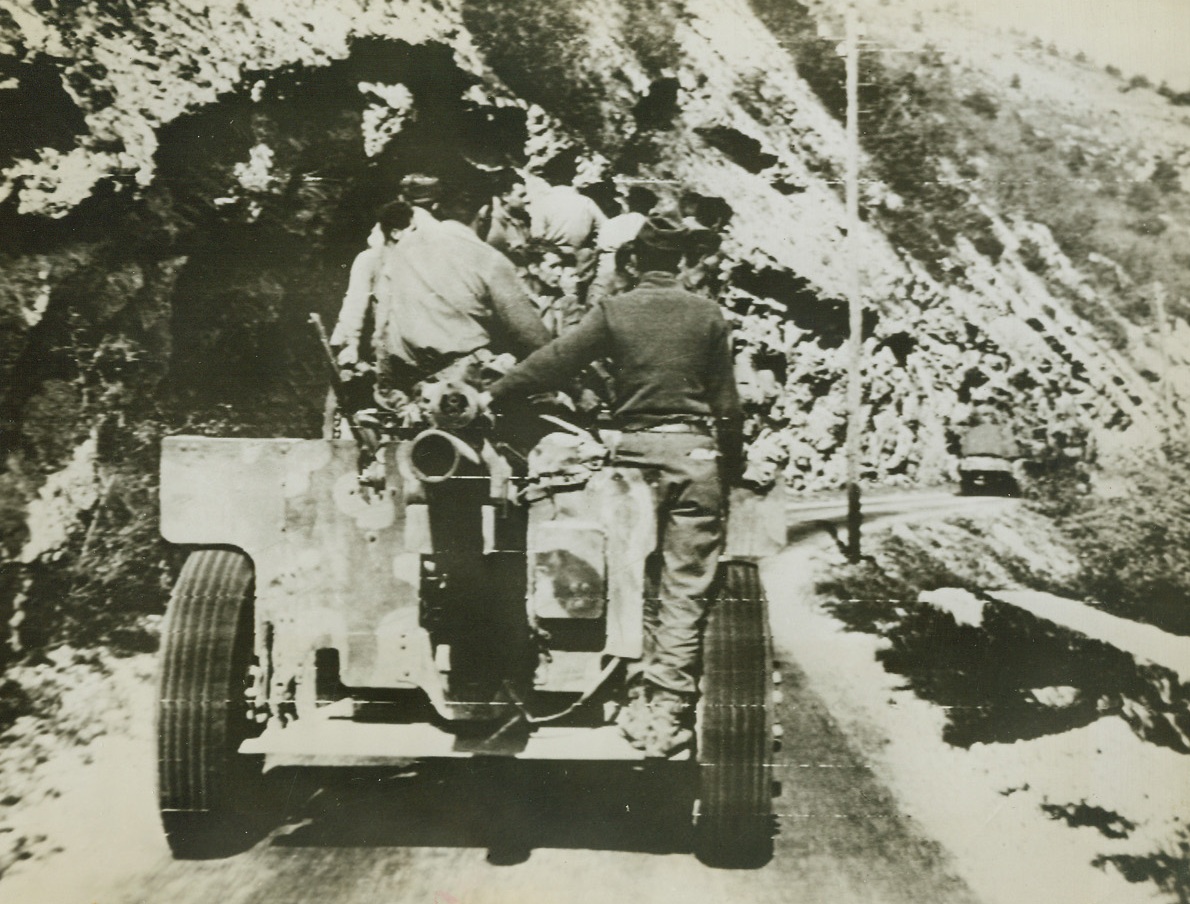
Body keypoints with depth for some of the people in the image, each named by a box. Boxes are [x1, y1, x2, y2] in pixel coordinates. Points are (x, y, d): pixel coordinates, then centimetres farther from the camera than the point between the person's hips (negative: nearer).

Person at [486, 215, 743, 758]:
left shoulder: (612, 311, 2)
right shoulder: (708, 315, 5)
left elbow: (554, 361, -3)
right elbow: (726, 401, 7)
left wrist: (493, 395, 5)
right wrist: (732, 466, 17)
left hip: (635, 448, 0)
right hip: (695, 451, 0)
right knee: (685, 587, 2)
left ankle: (638, 706, 13)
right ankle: (669, 713, 1)